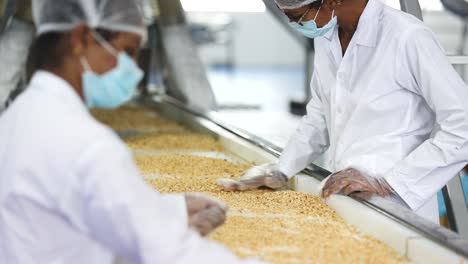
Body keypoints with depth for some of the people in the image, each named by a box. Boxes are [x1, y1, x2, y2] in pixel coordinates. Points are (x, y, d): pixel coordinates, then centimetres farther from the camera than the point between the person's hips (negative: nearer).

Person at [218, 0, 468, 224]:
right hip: (342, 205, 6)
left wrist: (388, 182, -19)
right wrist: (281, 171, 6)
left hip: (398, 213, -6)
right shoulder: (325, 38, 5)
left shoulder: (409, 38, -17)